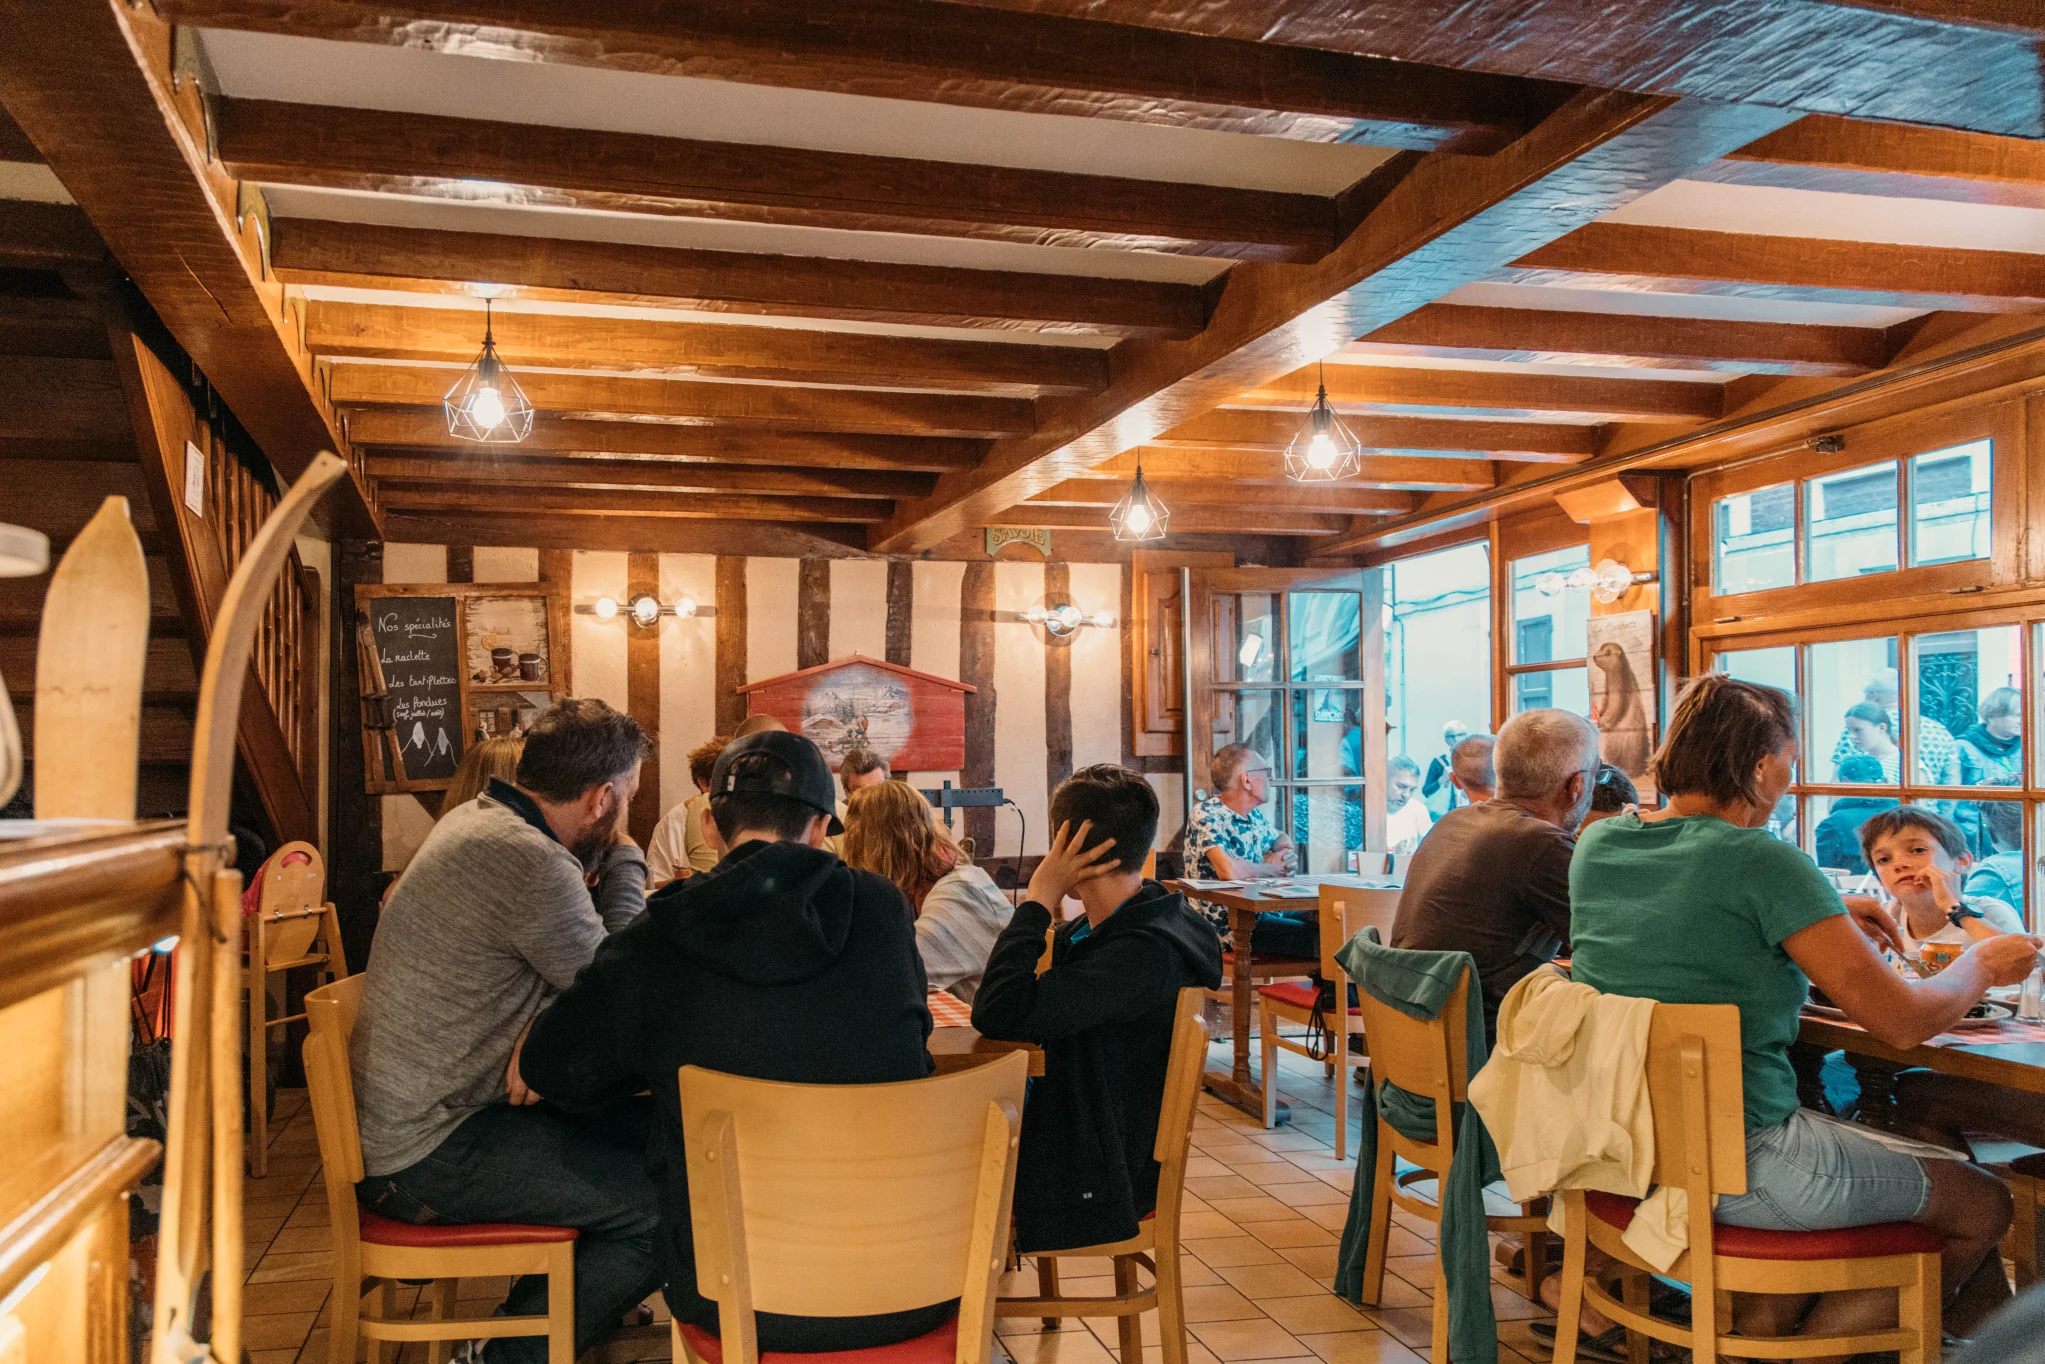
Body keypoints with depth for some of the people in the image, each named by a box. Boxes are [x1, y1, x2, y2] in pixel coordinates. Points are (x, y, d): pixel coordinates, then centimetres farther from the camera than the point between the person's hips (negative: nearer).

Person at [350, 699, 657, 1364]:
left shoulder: (472, 819, 8)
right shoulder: (527, 862, -25)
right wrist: (625, 856, -6)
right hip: (426, 1158, -10)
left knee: (652, 1127, 13)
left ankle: (541, 1304, 25)